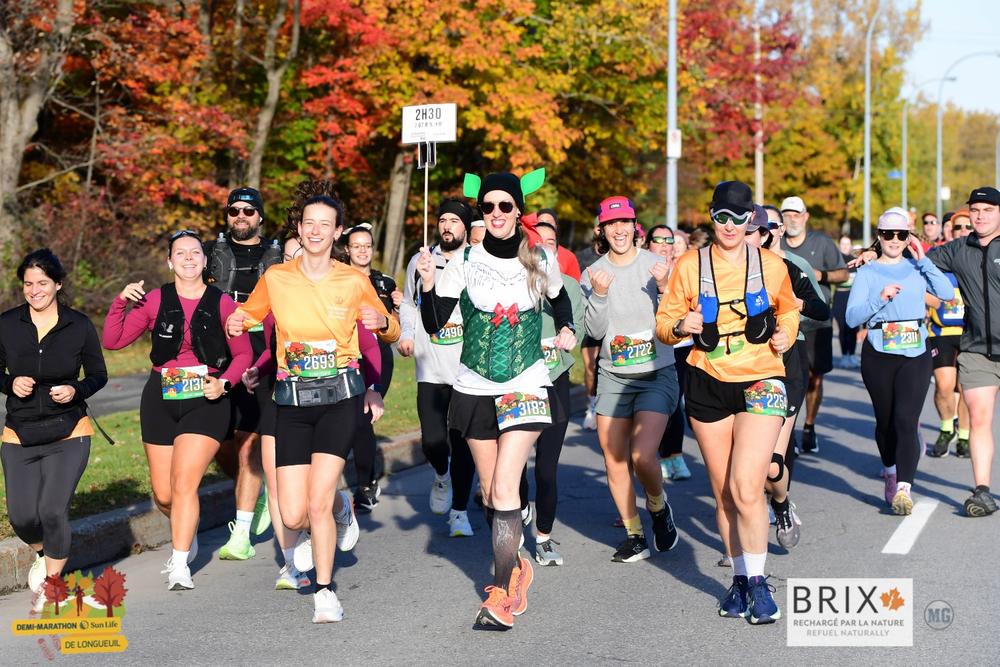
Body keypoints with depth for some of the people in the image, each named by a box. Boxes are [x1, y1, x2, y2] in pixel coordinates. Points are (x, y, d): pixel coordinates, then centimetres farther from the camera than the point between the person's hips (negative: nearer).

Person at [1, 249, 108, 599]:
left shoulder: (79, 326, -4)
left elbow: (99, 374, 6)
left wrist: (76, 391, -14)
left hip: (69, 433, -2)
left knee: (53, 511, -14)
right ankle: (44, 554, 37)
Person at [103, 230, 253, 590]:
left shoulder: (222, 303, -1)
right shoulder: (154, 300, 2)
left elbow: (243, 354, 5)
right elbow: (112, 341, 2)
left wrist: (224, 383, -11)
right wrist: (120, 302, -10)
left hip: (207, 401, -2)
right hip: (161, 399, 3)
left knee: (185, 483, -14)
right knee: (163, 494, 8)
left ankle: (179, 565, -4)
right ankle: (187, 535, 40)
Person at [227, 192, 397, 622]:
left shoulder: (354, 281, 1)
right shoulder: (275, 279, 3)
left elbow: (392, 332, 13)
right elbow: (246, 317, 16)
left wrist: (382, 322, -11)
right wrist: (234, 326, -8)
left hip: (341, 396, -2)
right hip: (292, 401, 2)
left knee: (317, 504, -14)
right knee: (293, 517, -4)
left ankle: (325, 592, 7)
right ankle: (339, 506, 32)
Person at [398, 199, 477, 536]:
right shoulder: (420, 262, 10)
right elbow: (407, 303, 23)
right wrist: (405, 334, 8)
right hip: (430, 369, 2)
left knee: (463, 443, 0)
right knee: (433, 441, -7)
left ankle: (459, 512, 12)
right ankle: (441, 474, 29)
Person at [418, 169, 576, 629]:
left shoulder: (542, 261, -1)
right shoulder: (464, 261, -5)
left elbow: (559, 298, 22)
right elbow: (434, 324, -10)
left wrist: (566, 329, 4)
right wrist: (428, 283, -25)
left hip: (526, 387, -2)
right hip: (476, 388, 2)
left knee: (504, 488, -15)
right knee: (491, 492, 12)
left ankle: (501, 594, -10)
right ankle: (515, 566, 34)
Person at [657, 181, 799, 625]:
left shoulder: (771, 266, 3)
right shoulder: (690, 266, 2)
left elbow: (788, 309, 21)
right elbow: (664, 322, 4)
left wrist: (785, 332, 0)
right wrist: (681, 326, -18)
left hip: (760, 383, -2)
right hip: (708, 385, 2)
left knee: (745, 488, -15)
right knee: (722, 492, 8)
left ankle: (757, 581, 0)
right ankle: (739, 578, 24)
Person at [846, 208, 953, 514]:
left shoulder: (916, 268, 8)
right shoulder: (867, 273, 4)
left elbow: (947, 293, -6)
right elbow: (852, 317, -6)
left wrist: (922, 260, -7)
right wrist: (880, 298, -20)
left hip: (915, 355, 0)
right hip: (878, 356, 1)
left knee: (906, 420, -14)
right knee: (885, 421, 12)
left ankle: (904, 488, -21)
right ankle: (891, 475, 35)